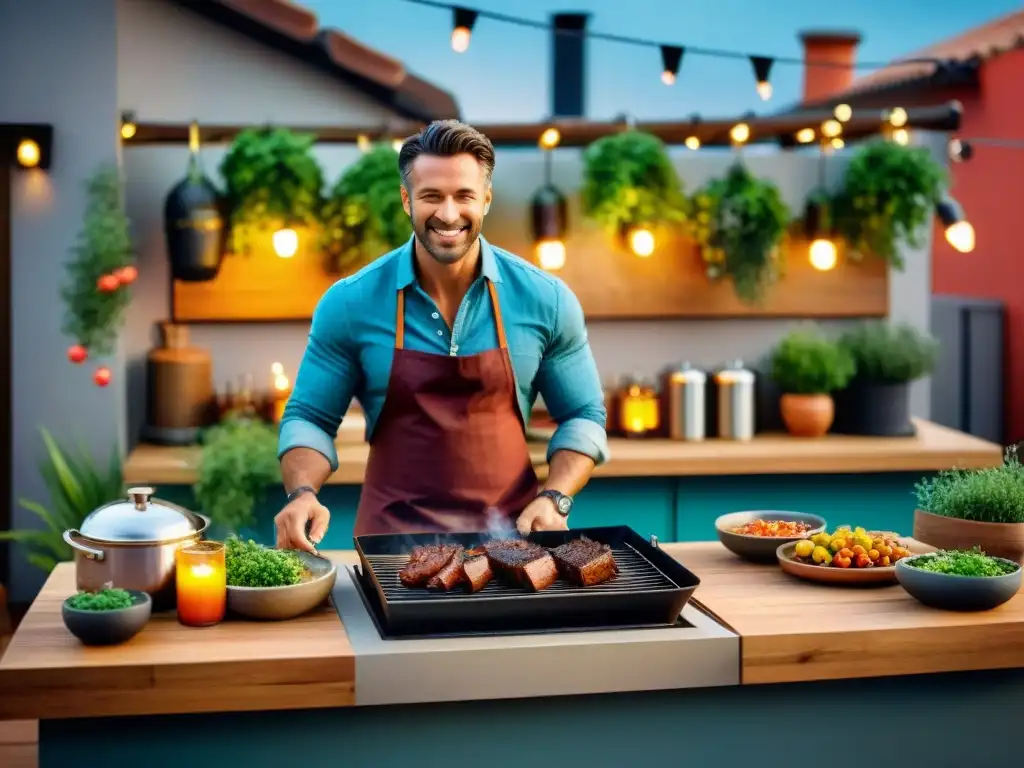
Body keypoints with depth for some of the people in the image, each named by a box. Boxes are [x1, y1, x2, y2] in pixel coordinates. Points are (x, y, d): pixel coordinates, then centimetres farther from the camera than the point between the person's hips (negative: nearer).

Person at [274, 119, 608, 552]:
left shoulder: (545, 300, 0)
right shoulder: (350, 304, -2)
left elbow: (582, 417, 9)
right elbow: (309, 417, 5)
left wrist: (554, 498, -7)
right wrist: (303, 493, -14)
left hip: (512, 531, 1)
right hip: (395, 535, -1)